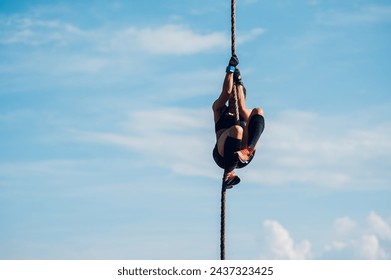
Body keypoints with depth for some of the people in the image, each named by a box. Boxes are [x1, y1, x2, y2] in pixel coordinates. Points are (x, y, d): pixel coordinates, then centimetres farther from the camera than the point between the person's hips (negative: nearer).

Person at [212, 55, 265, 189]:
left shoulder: (245, 113, 27)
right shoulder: (219, 109, 24)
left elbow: (241, 106, 4)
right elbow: (226, 91, 7)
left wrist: (239, 83, 10)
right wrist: (231, 69, 11)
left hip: (242, 158, 2)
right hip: (223, 155, -2)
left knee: (258, 111, -11)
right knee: (236, 129, -36)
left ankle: (247, 150, -37)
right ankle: (228, 174, -32)